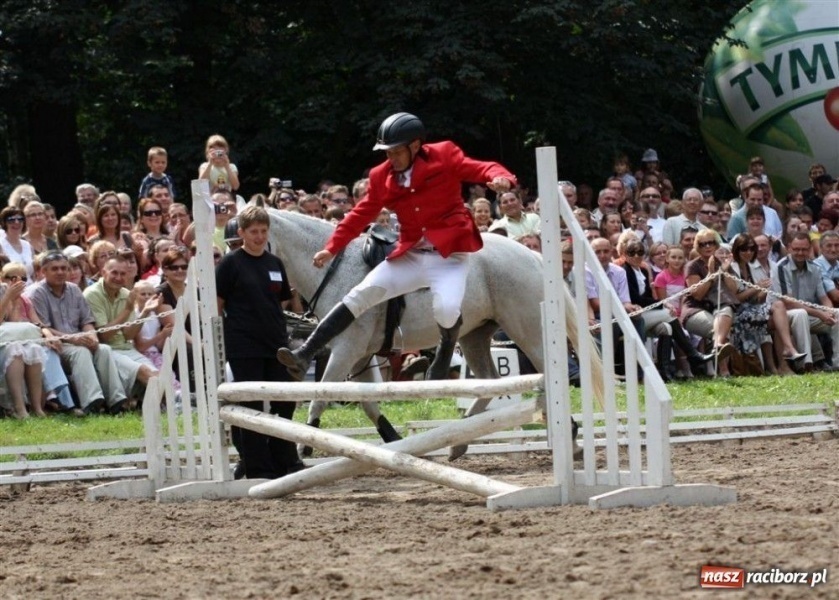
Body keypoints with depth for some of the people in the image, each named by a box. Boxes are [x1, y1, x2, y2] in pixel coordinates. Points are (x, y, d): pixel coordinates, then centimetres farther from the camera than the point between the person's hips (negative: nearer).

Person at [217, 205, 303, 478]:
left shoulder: (275, 263, 10)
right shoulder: (231, 263, -5)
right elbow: (217, 303, -5)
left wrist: (283, 334, 12)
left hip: (276, 343, 5)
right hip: (244, 347, -5)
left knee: (285, 403, 8)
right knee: (251, 407, 0)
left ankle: (286, 461, 20)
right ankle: (259, 468, 4)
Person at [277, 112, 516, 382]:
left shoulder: (445, 156, -4)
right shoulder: (382, 176, 7)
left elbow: (479, 168, -11)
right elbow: (361, 214, 13)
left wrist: (499, 177, -35)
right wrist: (332, 248, 7)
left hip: (449, 256, -5)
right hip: (410, 256, 5)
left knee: (446, 309, -29)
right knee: (361, 295, -8)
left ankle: (441, 367, 3)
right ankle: (304, 355, -9)